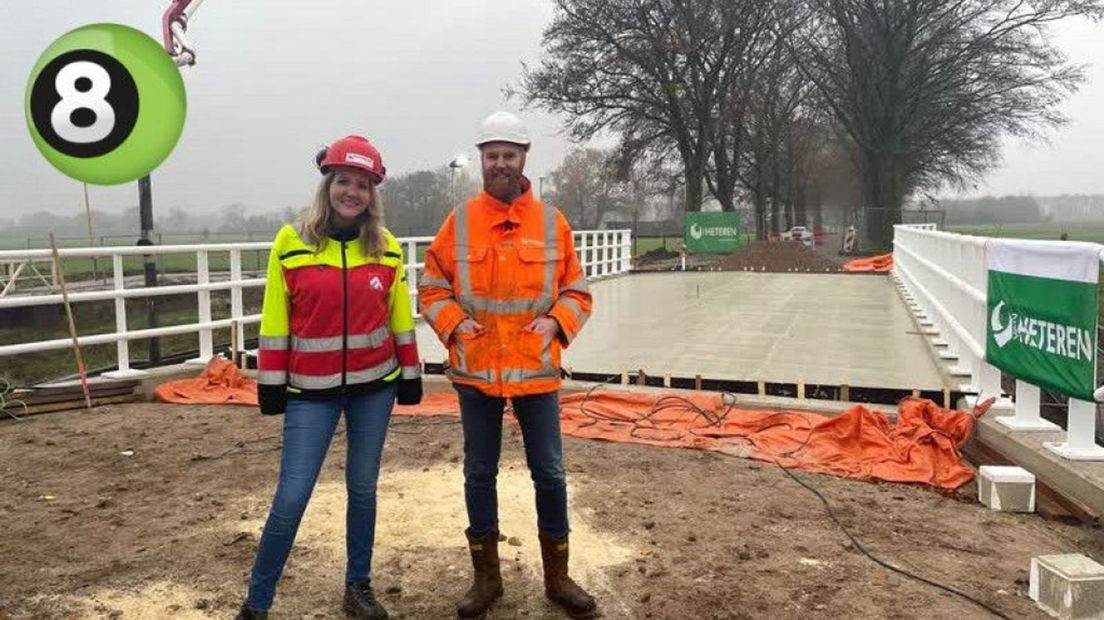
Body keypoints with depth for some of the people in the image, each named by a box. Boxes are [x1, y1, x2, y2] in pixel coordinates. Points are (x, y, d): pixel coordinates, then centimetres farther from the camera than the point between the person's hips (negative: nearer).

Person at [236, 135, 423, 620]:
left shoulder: (386, 247, 1)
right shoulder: (291, 242, -5)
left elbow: (400, 317, 7)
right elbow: (275, 319, -3)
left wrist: (410, 375, 7)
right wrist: (271, 384, -2)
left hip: (374, 385, 2)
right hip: (311, 389, -2)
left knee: (363, 488, 12)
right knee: (291, 497, -2)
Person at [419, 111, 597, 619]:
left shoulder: (551, 222, -1)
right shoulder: (459, 222, -1)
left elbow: (577, 291, 5)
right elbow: (432, 287, 5)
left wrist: (556, 320, -13)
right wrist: (453, 322, -12)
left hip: (536, 371, 0)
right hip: (475, 372, 1)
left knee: (549, 473, 9)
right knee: (479, 474, 12)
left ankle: (557, 577, 28)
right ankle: (486, 578, 29)